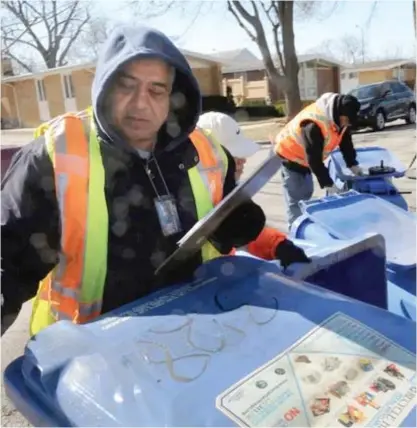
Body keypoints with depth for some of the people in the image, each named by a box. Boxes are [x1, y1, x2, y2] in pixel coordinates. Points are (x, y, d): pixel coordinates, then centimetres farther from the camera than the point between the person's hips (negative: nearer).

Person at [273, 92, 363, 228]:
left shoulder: (339, 117, -11)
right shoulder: (314, 125, -38)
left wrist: (353, 164, 2)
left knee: (306, 192, 17)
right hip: (290, 155, -9)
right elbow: (314, 159, -35)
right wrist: (328, 184, -32)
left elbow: (346, 140, 5)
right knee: (295, 199, -11)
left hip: (304, 156, 9)